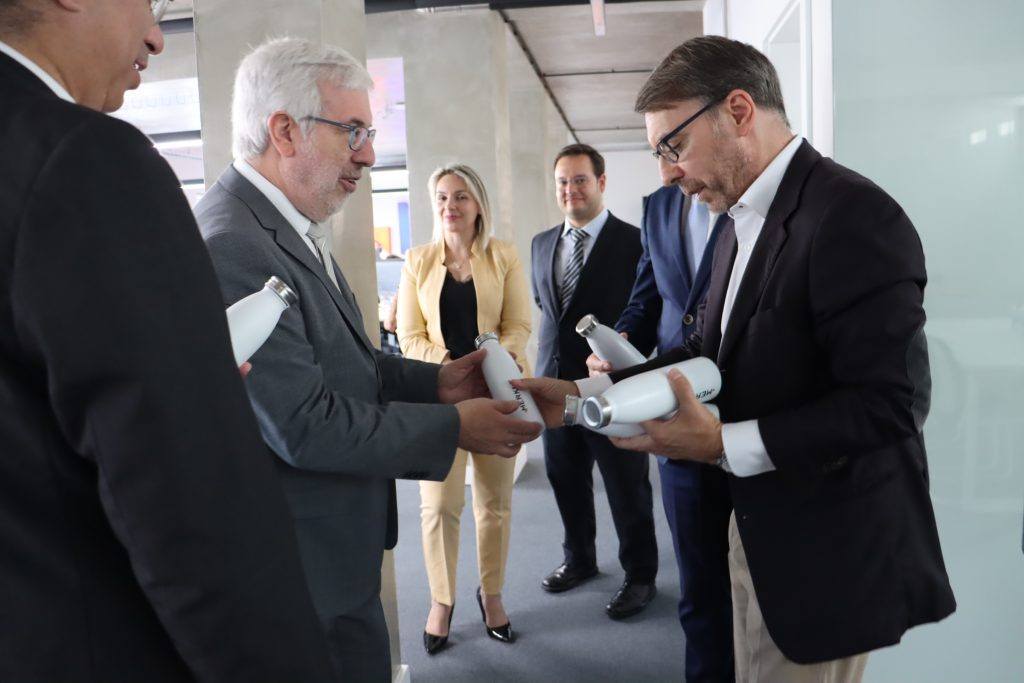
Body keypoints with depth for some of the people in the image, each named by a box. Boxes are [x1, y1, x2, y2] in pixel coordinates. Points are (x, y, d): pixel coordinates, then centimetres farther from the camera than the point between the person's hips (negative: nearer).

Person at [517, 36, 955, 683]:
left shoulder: (853, 215, -20)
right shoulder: (746, 222, 8)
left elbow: (891, 402, -24)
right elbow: (711, 351, 9)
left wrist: (725, 444, -26)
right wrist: (582, 395, -1)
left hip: (829, 547, -8)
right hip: (759, 522, 8)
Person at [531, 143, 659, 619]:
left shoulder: (634, 242, -9)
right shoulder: (542, 244, 9)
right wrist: (545, 369, 13)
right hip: (556, 382, 6)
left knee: (627, 488, 8)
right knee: (566, 480, 18)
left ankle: (639, 575, 28)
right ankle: (579, 559, 40)